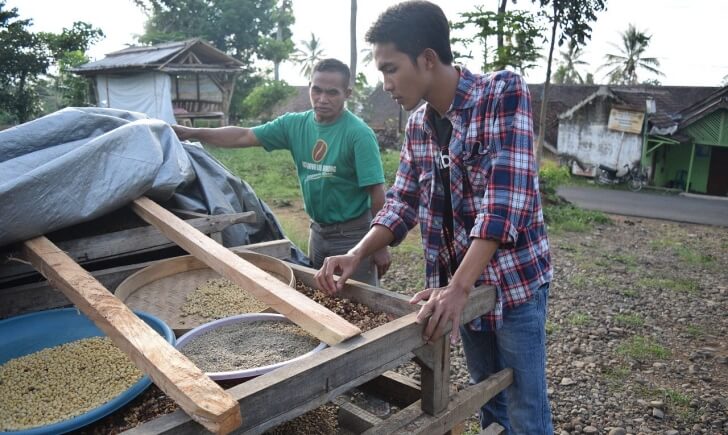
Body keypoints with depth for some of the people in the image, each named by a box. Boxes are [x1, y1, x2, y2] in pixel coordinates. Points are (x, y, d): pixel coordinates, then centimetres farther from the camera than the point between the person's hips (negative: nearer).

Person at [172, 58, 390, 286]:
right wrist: (193, 133, -8)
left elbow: (377, 193, -18)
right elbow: (244, 136, 0)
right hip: (318, 230, 6)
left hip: (352, 234, -5)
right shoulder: (295, 124, -2)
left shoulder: (359, 134, -19)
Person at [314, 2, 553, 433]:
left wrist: (458, 287, -32)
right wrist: (357, 256, -10)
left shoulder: (503, 93, -17)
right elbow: (403, 202, 6)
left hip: (514, 280, -5)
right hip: (460, 284, 6)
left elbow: (506, 199, -26)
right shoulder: (418, 124, 3)